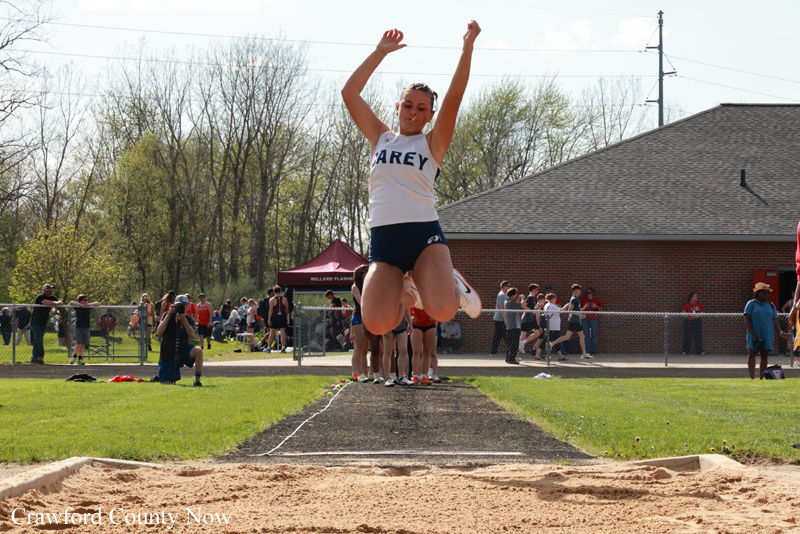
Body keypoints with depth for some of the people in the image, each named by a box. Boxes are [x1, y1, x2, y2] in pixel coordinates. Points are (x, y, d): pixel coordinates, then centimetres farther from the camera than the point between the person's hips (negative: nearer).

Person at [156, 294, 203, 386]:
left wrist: (183, 320, -30)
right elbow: (159, 333, -17)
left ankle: (197, 381, -22)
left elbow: (192, 335, -20)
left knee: (198, 351, -32)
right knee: (166, 384, -6)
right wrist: (169, 315, -21)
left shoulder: (189, 320, -1)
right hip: (167, 354, 0)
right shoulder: (167, 316, -3)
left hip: (182, 351, 0)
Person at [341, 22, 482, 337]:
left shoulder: (432, 144, 10)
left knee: (442, 311, -27)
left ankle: (454, 284, 12)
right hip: (383, 240, 2)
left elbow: (454, 98, -3)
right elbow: (350, 93, 11)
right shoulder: (380, 138, 18)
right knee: (377, 324, -17)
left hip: (424, 234, -2)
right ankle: (405, 294, 19)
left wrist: (468, 47, -8)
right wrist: (380, 53, 9)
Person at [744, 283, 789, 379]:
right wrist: (753, 334, -14)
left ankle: (761, 379, 4)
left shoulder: (771, 306, 16)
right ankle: (752, 378, -20)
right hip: (755, 335, -3)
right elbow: (747, 319, -3)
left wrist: (780, 332, -2)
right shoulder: (751, 304, 4)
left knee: (764, 357, 1)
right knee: (751, 354, -16)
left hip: (767, 335, 4)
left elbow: (775, 321, 15)